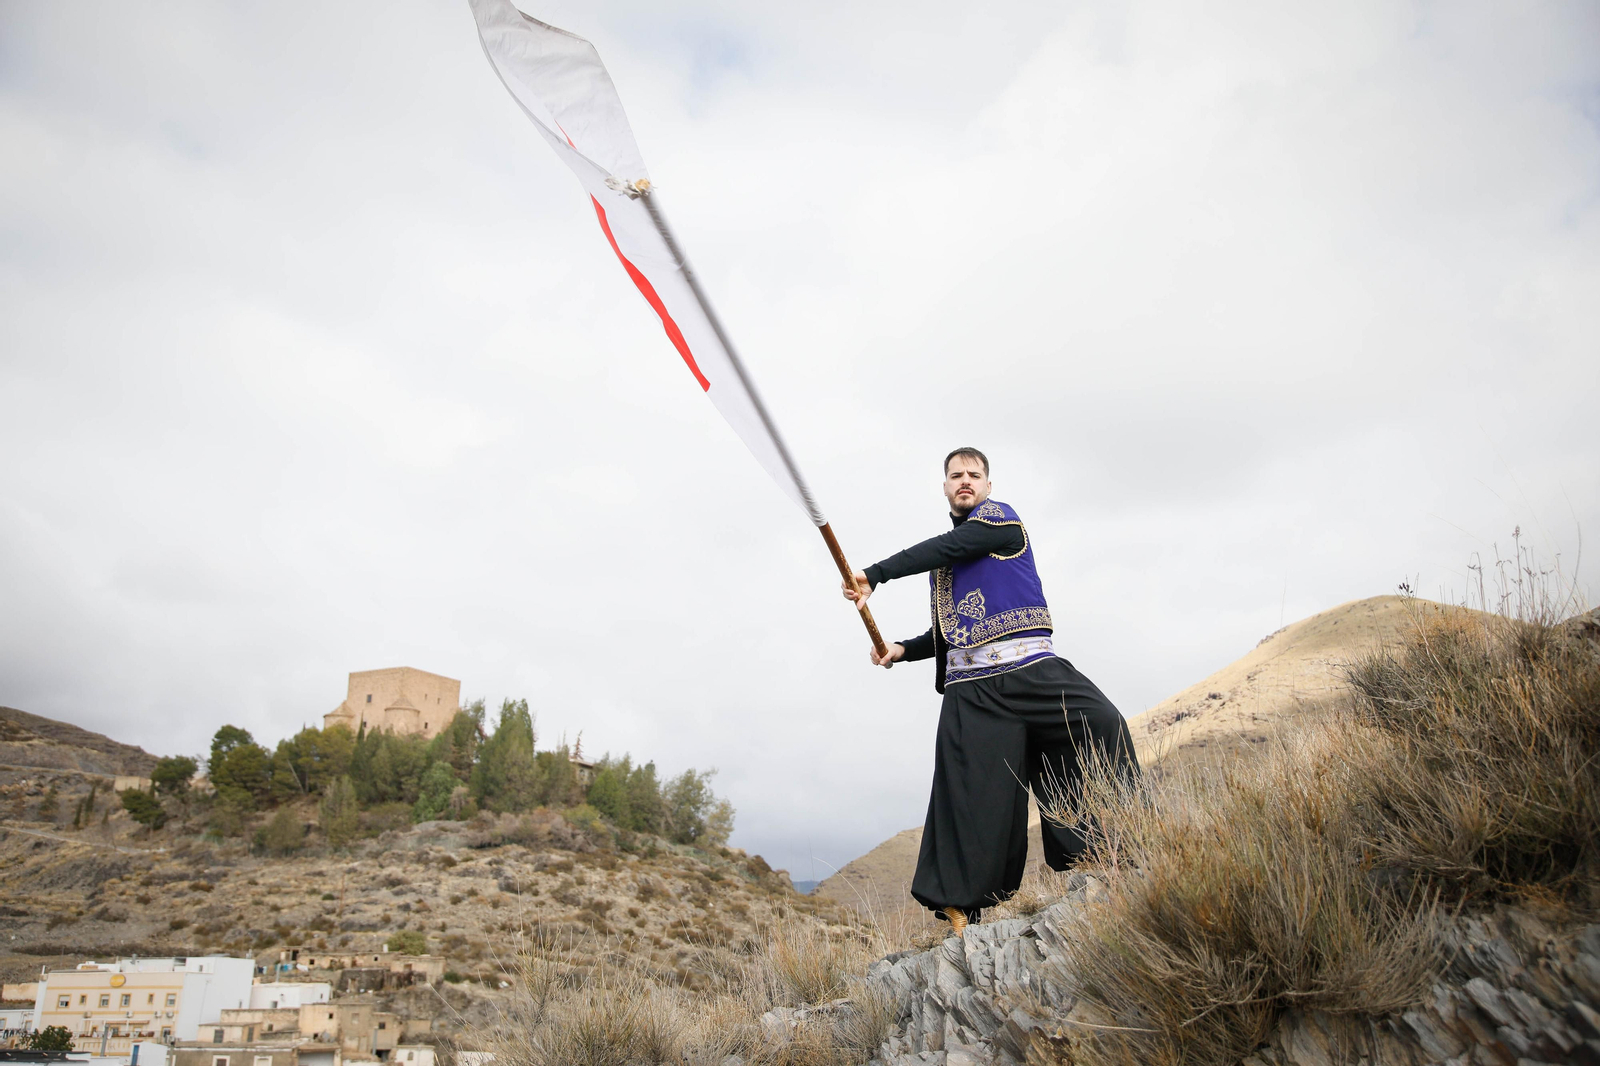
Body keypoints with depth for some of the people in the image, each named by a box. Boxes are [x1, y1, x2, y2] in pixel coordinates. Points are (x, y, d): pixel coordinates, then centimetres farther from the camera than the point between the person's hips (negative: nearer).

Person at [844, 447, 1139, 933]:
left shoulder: (1001, 518, 7)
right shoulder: (939, 559, 25)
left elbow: (945, 548, -9)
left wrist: (874, 575, -11)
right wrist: (904, 649, 12)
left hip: (1030, 667, -4)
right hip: (970, 686, 4)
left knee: (1102, 727, -24)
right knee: (970, 790, -6)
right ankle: (958, 911, 0)